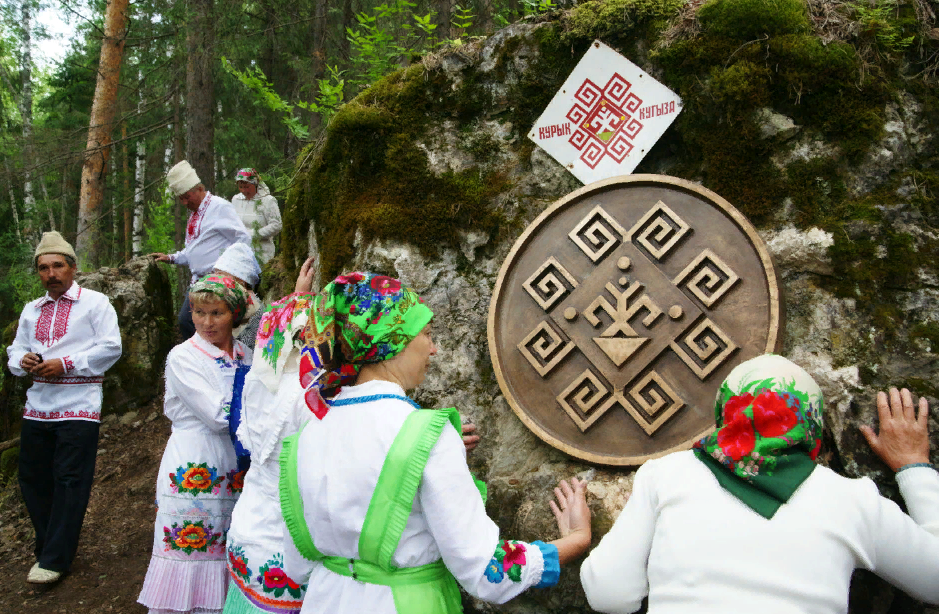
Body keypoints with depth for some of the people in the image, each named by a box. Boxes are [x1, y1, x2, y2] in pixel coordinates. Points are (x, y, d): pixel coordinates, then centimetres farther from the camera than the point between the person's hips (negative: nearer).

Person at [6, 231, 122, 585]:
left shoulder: (95, 303, 1)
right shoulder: (31, 311, 19)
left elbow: (111, 348, -8)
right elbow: (15, 351, 18)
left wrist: (66, 363, -15)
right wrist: (23, 361, -6)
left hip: (78, 405, -6)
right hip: (38, 405, 6)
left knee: (70, 481, -5)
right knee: (33, 479, 9)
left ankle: (54, 560, 2)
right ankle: (50, 547, 25)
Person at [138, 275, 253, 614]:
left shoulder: (245, 355, 8)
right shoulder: (182, 357, -7)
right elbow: (218, 416, -16)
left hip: (234, 470, 5)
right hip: (193, 470, -5)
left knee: (224, 556, 10)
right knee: (185, 552, 0)